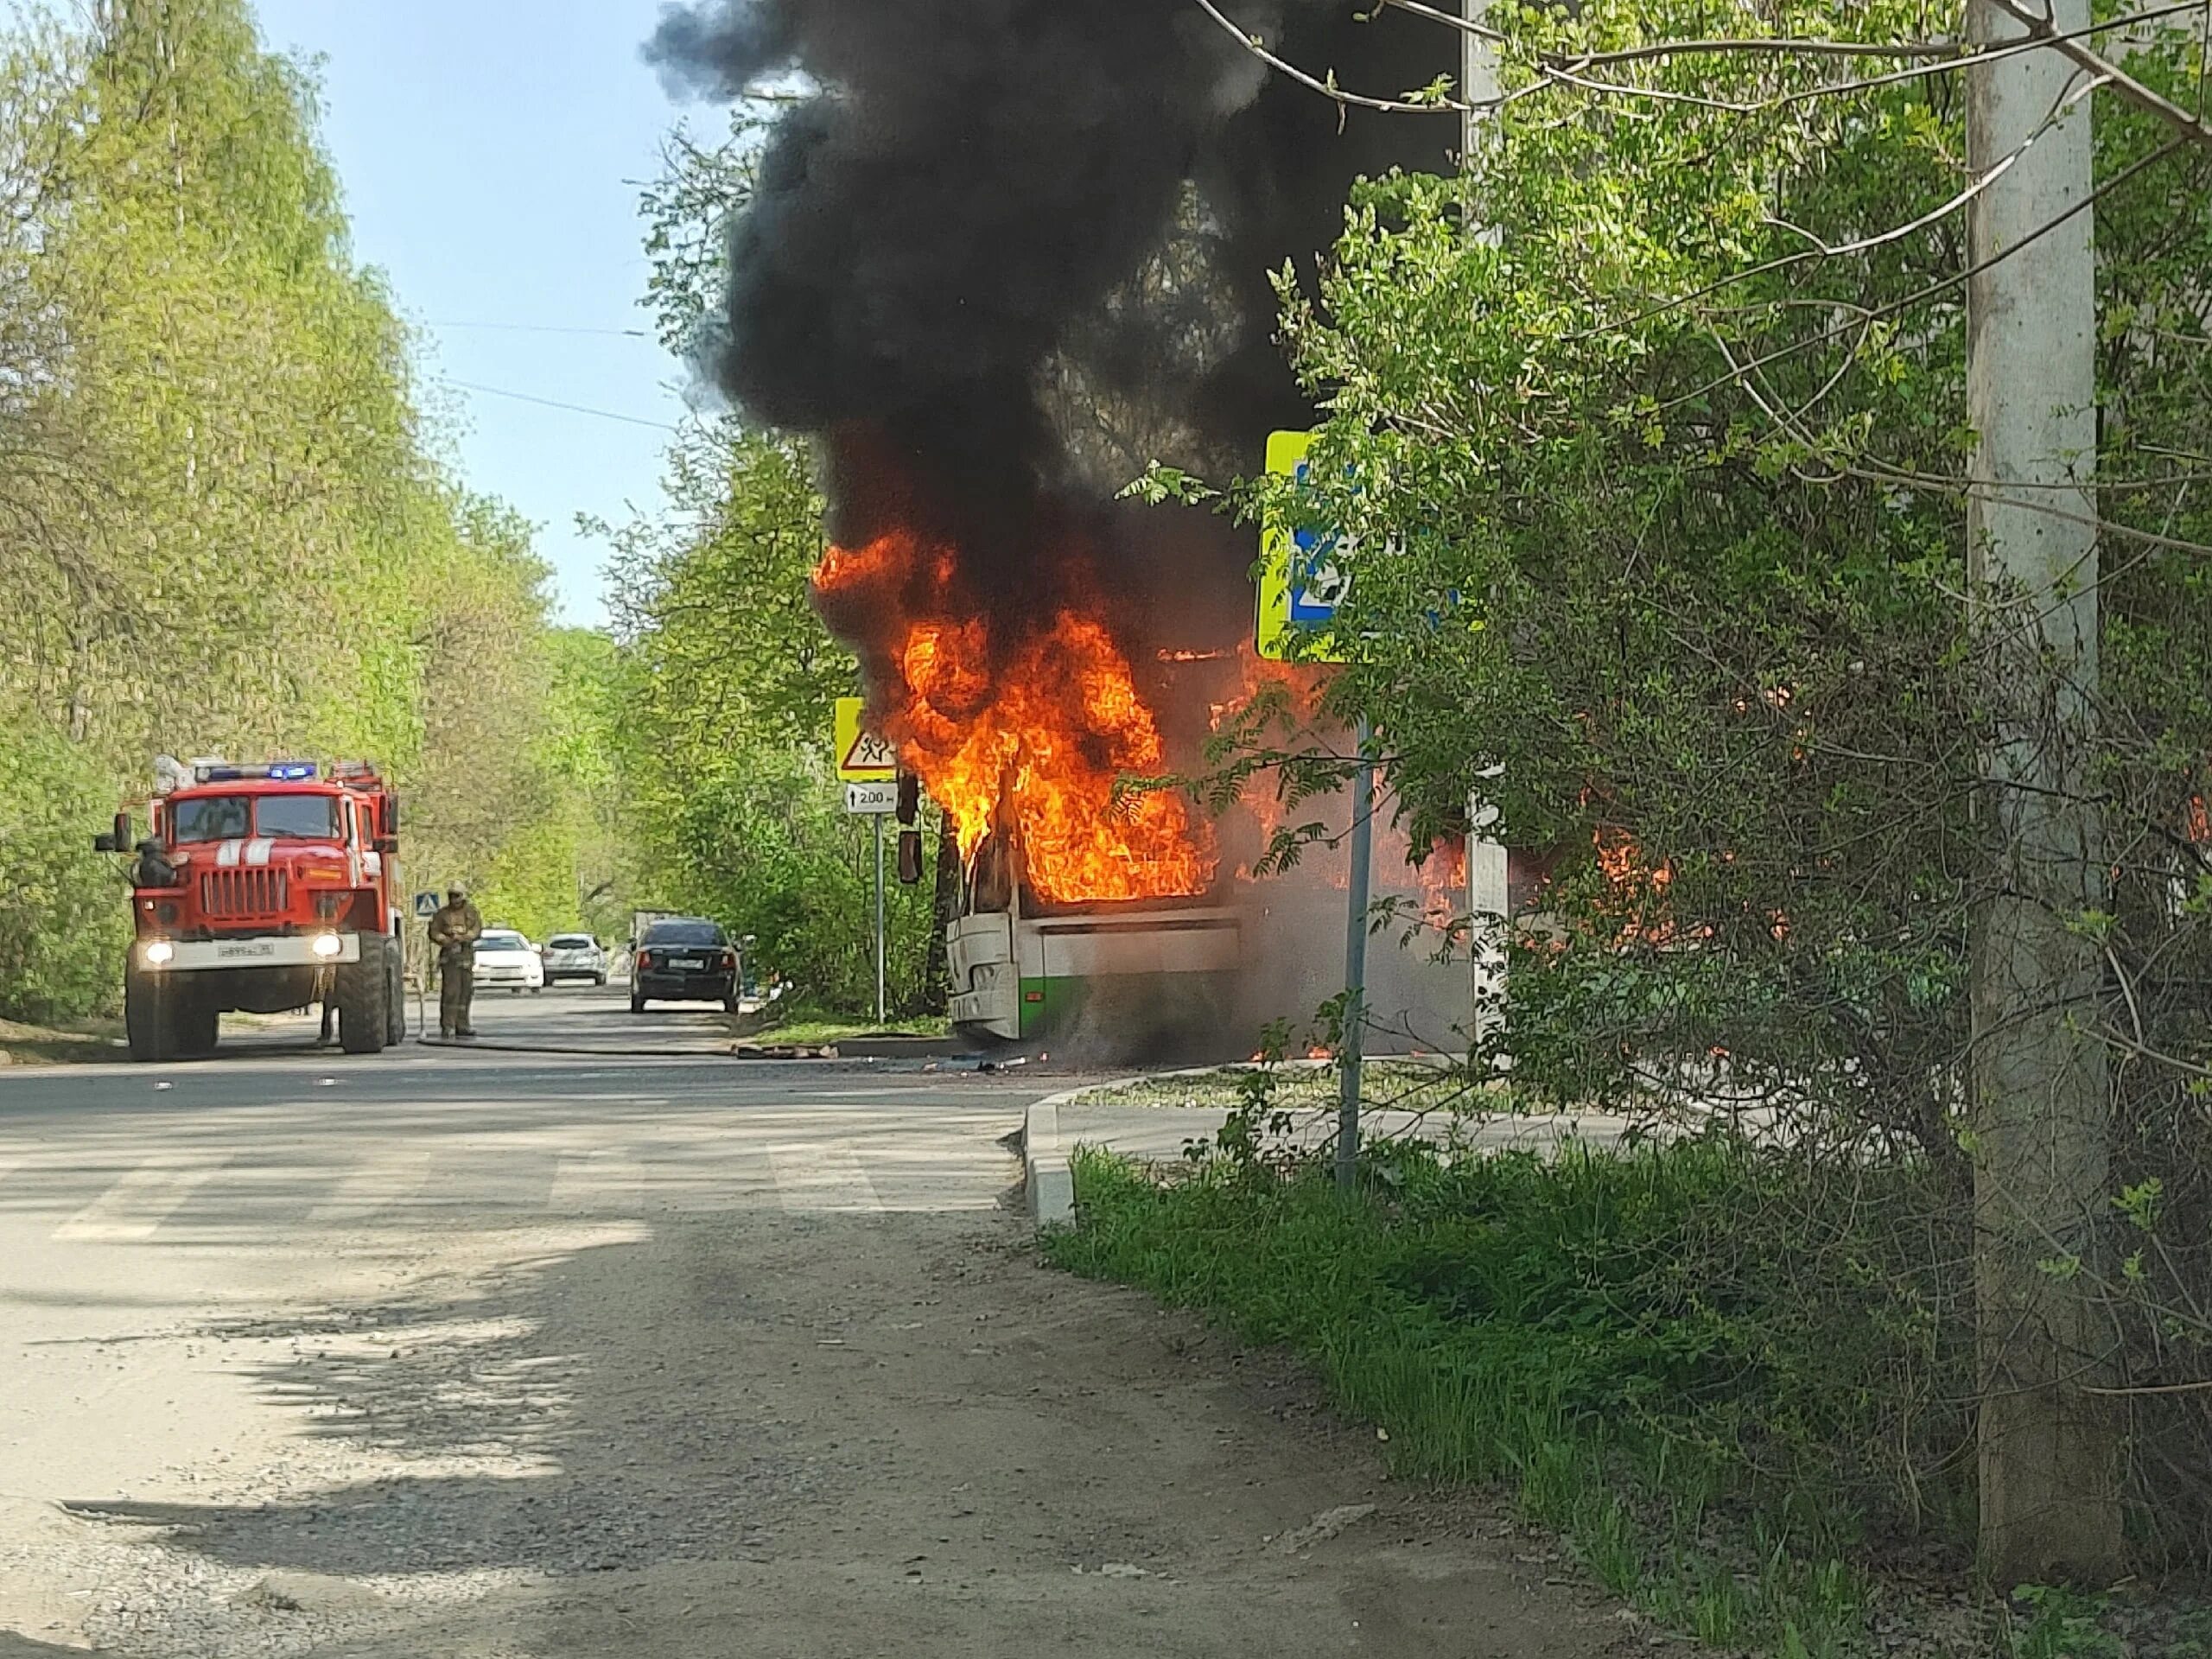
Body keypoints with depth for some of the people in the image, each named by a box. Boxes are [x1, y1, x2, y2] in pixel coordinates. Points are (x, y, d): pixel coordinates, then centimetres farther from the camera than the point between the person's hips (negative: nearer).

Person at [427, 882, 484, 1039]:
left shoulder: (471, 912, 10)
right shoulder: (442, 914, 5)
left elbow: (477, 931, -1)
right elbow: (434, 932, -2)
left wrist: (462, 937, -18)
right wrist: (447, 940, -19)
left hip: (467, 956, 3)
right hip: (450, 956, -3)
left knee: (466, 991, 5)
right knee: (450, 991, -12)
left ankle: (462, 1026, 12)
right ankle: (447, 1027, -13)